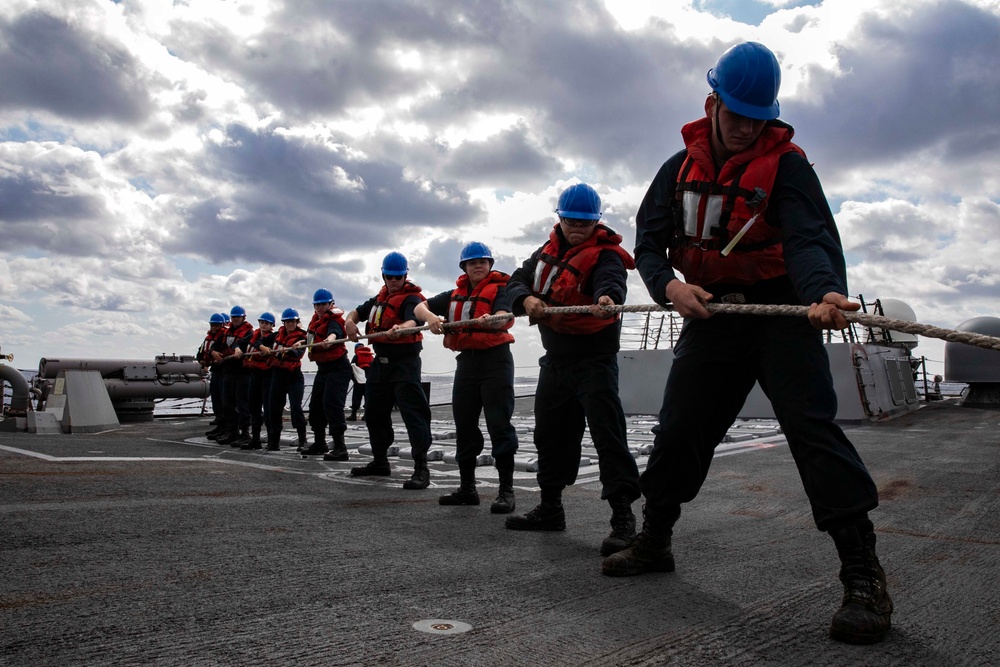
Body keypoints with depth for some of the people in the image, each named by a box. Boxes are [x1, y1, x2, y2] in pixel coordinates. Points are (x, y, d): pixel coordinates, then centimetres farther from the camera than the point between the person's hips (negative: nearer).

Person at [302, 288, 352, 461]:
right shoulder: (316, 319, 11)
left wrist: (329, 340, -60)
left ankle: (340, 448, -19)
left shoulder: (334, 320, -15)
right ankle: (319, 443, 30)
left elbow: (334, 332, -41)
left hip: (337, 367, -10)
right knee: (315, 404, 14)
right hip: (322, 367, 10)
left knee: (331, 404, -19)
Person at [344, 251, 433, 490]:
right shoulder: (380, 298, 16)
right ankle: (380, 461, 30)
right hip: (381, 361, 9)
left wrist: (400, 328, -53)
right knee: (374, 412, 15)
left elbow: (412, 321, -29)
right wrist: (350, 321, -4)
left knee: (413, 412, -14)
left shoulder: (411, 298, -9)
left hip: (405, 361, -9)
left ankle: (421, 468, -15)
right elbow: (357, 312, 20)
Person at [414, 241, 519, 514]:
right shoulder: (455, 294, 16)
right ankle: (467, 487, 21)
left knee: (499, 424, -10)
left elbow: (502, 317, -20)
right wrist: (430, 317, -12)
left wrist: (488, 321, -44)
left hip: (495, 360, -6)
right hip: (466, 360, 6)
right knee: (464, 424, 10)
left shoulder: (500, 288, 0)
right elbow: (419, 307, 12)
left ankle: (506, 490, -6)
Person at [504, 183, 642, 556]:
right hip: (555, 356, 8)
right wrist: (527, 299, -19)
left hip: (593, 358, -7)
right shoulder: (548, 252, 9)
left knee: (607, 432, -16)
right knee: (550, 433, 15)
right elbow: (518, 281, 4)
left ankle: (623, 516, -13)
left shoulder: (606, 255, -13)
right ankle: (550, 508, 30)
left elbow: (611, 281, -34)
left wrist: (607, 299, -58)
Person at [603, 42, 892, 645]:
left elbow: (810, 236, -22)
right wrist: (670, 286, -16)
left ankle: (865, 578, -9)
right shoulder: (680, 168, 6)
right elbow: (649, 240, 5)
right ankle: (654, 543, 25)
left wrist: (825, 290, -43)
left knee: (812, 427, -16)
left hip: (781, 313, -4)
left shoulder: (785, 162, -7)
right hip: (708, 312, 4)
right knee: (678, 431, 7)